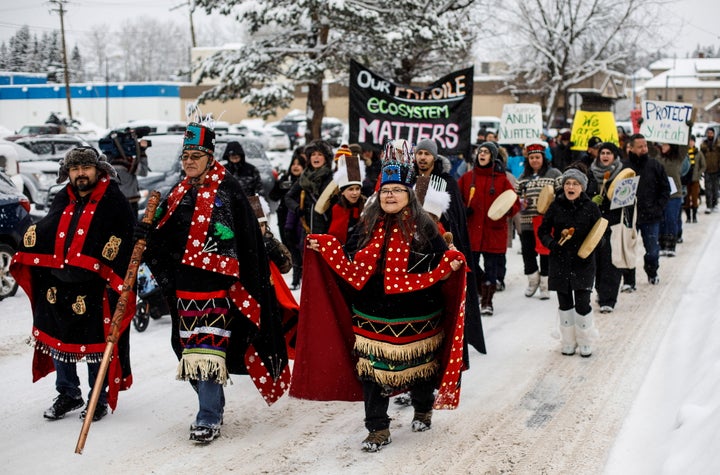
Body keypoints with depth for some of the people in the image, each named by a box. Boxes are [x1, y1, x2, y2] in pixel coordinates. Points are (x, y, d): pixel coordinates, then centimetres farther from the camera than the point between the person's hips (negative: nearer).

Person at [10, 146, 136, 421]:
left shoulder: (114, 201, -7)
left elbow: (126, 243, -10)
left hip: (94, 289, -6)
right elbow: (41, 234, 23)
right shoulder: (63, 201, 11)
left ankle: (99, 399, 19)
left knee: (96, 346, 3)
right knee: (57, 340, 15)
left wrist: (117, 280, -17)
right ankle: (68, 394, 31)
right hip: (57, 285, 6)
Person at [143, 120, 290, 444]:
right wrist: (156, 272, 5)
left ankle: (208, 419, -6)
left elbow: (247, 240, -9)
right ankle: (213, 406, 27)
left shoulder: (228, 190, -6)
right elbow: (159, 240, 18)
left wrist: (241, 284, -12)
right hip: (185, 284, 7)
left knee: (208, 350, -11)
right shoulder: (179, 194, 14)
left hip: (217, 284, -7)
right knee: (190, 348, 11)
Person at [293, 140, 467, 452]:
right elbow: (352, 267, 6)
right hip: (373, 317, 2)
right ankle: (378, 429, 11)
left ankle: (423, 410, 41)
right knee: (372, 369, 0)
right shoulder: (369, 226, 5)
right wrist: (325, 249, -4)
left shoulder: (424, 227, -4)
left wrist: (451, 265, -24)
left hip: (416, 317, -2)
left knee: (418, 367, 13)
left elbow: (439, 266, -4)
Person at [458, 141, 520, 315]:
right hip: (471, 231, 1)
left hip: (494, 232, -1)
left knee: (491, 269, 5)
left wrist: (507, 209, -15)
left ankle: (487, 302, 15)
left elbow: (515, 203, 5)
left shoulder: (501, 179, 2)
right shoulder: (467, 177, 5)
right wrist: (463, 209, -8)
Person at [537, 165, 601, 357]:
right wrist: (551, 243, -11)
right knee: (564, 303, 10)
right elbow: (543, 230, 8)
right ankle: (568, 341, 24)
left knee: (582, 304, -4)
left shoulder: (591, 208, -3)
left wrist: (589, 250, -17)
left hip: (583, 263, -2)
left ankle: (585, 341, 16)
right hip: (560, 263, 2)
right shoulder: (556, 206, 1)